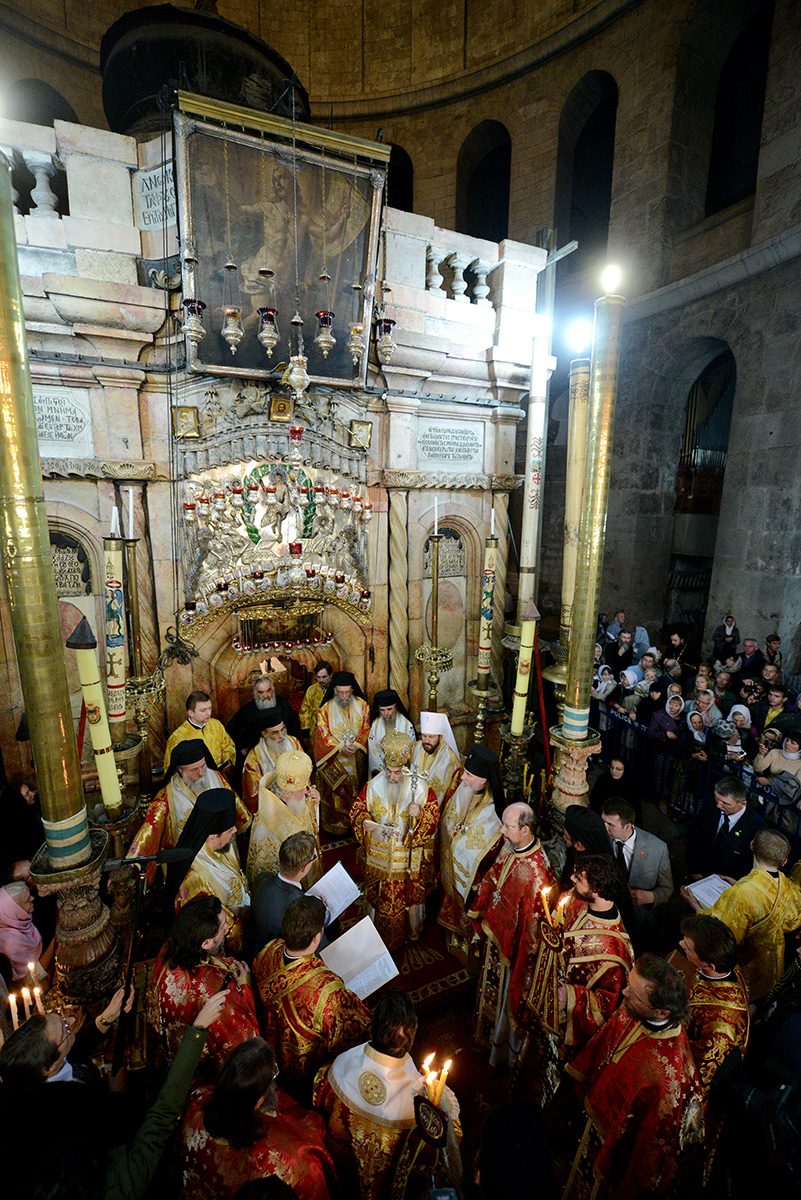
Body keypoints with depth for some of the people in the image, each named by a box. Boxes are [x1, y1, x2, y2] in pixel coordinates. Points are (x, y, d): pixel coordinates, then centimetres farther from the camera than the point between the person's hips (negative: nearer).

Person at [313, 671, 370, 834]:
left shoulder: (362, 705, -2)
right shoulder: (326, 709, -8)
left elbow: (366, 728, -1)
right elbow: (323, 734, -9)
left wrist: (356, 745, -15)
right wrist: (340, 748, -18)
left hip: (357, 758, 2)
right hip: (334, 761, -2)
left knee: (356, 790, 12)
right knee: (335, 793, 4)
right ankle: (336, 825, 21)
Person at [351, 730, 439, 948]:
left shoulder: (420, 787, -16)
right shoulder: (373, 785, -12)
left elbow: (434, 816, -9)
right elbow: (357, 810, -1)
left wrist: (420, 814, -30)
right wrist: (364, 822, -22)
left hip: (407, 855, -1)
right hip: (379, 853, 1)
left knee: (407, 895, 16)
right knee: (380, 896, 16)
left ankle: (410, 929, 45)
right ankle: (381, 935, 43)